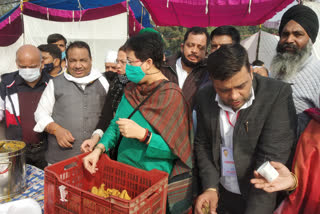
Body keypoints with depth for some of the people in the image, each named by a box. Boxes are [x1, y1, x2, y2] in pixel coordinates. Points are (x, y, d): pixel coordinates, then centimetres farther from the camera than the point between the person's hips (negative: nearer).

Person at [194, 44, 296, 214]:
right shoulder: (205, 97, -9)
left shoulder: (278, 94, -21)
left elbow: (272, 160, -24)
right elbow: (202, 144, 0)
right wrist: (211, 188, -11)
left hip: (262, 200, -3)